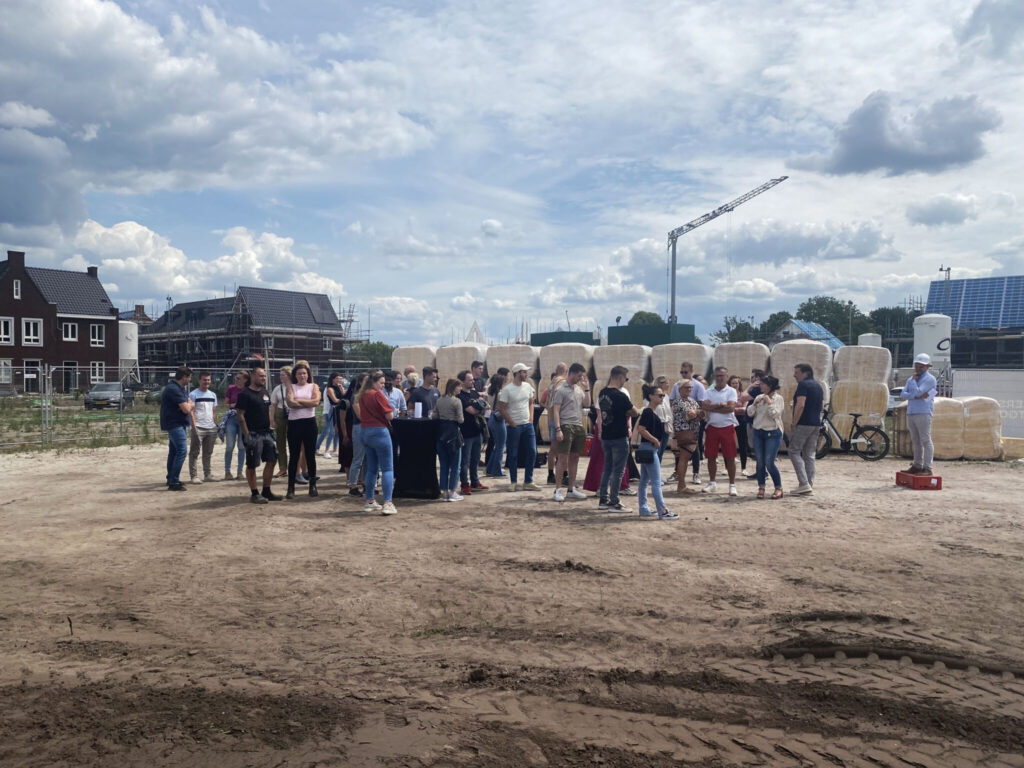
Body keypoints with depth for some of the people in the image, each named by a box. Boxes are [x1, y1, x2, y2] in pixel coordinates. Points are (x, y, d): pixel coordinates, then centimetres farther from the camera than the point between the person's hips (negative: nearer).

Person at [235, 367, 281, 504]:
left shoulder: (265, 392, 14)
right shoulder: (244, 394, -9)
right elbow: (240, 415, -12)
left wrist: (270, 428, 15)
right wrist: (246, 435, -17)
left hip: (266, 433, 8)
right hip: (253, 434, -8)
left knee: (271, 461, 7)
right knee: (252, 465, 0)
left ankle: (266, 491, 18)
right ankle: (254, 494, 8)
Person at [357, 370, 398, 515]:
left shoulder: (362, 395, 9)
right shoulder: (378, 395, -14)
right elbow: (390, 415, -15)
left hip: (364, 431, 8)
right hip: (379, 431, -8)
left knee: (371, 468, 16)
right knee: (388, 469, -4)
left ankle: (370, 502, 19)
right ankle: (387, 504, -9)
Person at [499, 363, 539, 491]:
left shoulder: (528, 386, 6)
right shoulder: (507, 389, -11)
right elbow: (502, 408, -10)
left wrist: (531, 418, 5)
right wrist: (512, 423, -9)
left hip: (528, 424, 5)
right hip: (513, 426, -5)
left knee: (532, 452, 3)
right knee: (513, 455, 3)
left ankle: (528, 482, 13)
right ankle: (513, 483, 14)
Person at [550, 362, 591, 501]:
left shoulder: (579, 389, 17)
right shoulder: (561, 390, -5)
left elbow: (587, 404, 14)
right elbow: (555, 410, -10)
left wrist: (586, 388, 8)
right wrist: (558, 429, -18)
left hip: (579, 427, 7)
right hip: (566, 426, -7)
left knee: (574, 458, 10)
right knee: (563, 458, -8)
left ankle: (571, 489, 17)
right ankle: (558, 490, -3)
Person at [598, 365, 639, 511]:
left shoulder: (602, 393, 5)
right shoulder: (620, 396, -19)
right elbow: (634, 414, -11)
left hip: (606, 436, 8)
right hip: (619, 437, -7)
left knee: (607, 468, 17)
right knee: (618, 471, 1)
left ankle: (603, 499, 21)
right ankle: (614, 502, 4)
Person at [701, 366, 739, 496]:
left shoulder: (731, 391, 0)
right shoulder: (709, 392, 9)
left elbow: (731, 408, -15)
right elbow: (705, 406, -8)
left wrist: (713, 407, -11)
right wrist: (721, 405, -14)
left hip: (727, 427, -3)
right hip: (712, 427, 3)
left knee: (730, 457, 0)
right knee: (711, 457, 7)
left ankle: (732, 485, 8)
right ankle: (712, 483, 21)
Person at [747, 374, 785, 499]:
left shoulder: (778, 398, -4)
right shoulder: (759, 397, 10)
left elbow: (774, 415, -15)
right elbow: (749, 413, 6)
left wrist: (769, 403, -16)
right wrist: (755, 403, -9)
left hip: (773, 434, -5)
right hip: (758, 433, 5)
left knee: (769, 462, -10)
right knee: (760, 462, 5)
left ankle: (778, 488, 5)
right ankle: (761, 488, 13)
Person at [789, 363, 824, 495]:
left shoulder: (803, 385, -11)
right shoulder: (818, 386, 17)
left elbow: (800, 405, -20)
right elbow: (822, 404, 22)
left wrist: (794, 423, -14)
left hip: (804, 423, -9)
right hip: (816, 424, 9)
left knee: (794, 452, -4)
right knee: (809, 455, 11)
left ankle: (804, 484, -13)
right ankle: (810, 485, 10)